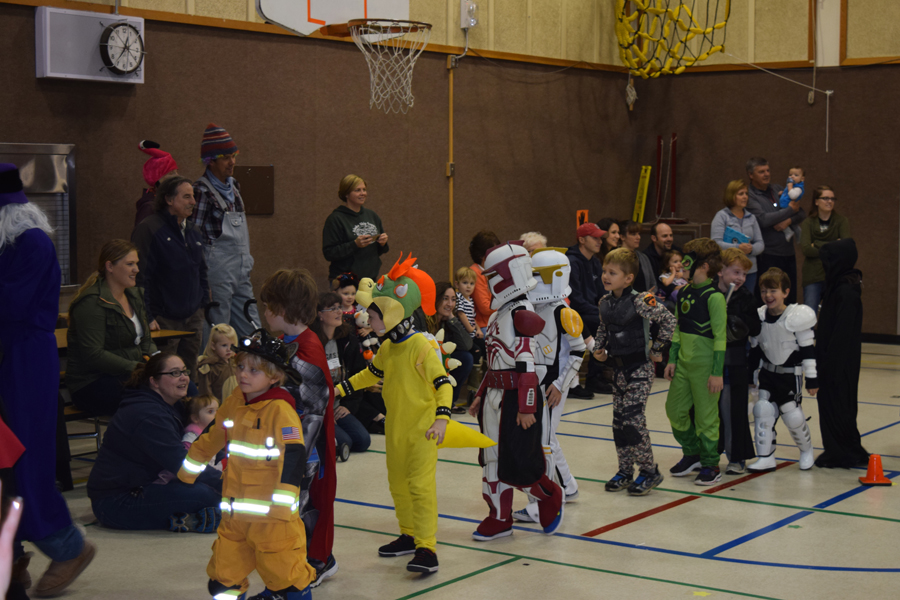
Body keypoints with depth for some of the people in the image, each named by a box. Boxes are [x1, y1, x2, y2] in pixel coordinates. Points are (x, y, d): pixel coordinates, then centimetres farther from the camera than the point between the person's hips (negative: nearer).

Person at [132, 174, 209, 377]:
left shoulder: (193, 232, 14)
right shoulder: (149, 229, -11)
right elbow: (140, 276, -14)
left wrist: (203, 303, 16)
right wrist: (148, 317, -19)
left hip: (193, 318, 7)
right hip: (164, 320, -7)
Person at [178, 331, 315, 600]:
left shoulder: (280, 410, -14)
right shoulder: (233, 403, 9)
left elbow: (293, 455, -20)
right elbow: (213, 439, 25)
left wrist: (282, 503, -24)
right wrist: (187, 469, 34)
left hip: (271, 513, -7)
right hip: (236, 512, 7)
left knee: (283, 571, -4)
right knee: (223, 576, 11)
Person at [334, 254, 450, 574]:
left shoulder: (420, 346, -18)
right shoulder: (387, 347, 8)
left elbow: (443, 382, -20)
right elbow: (371, 373, 26)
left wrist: (441, 418, -29)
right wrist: (340, 388, 23)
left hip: (422, 427, -9)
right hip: (395, 428, 9)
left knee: (421, 484, -12)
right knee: (397, 483, 16)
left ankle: (426, 549, -12)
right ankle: (409, 536, 30)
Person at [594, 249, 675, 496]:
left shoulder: (639, 301, -18)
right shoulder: (605, 302, 4)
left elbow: (668, 320, -18)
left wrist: (657, 350, -13)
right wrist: (598, 349, 8)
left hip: (639, 369, -7)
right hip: (619, 368, 7)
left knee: (633, 419, -11)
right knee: (619, 420, 9)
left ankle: (649, 471, 4)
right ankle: (625, 471, 21)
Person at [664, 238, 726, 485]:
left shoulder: (714, 296, -15)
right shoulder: (683, 293, 8)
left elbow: (720, 337, -15)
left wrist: (717, 372, -16)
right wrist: (672, 359, 11)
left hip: (704, 365, -7)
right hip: (683, 363, 7)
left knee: (705, 416, 2)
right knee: (675, 410, 12)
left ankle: (710, 464, 16)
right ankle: (692, 454, 30)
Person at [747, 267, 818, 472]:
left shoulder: (797, 317, -16)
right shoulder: (759, 317, -2)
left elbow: (808, 350, -12)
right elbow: (755, 349, 9)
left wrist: (812, 378, -12)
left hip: (790, 374, -5)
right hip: (768, 373, 5)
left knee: (792, 415, -3)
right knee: (762, 410, -4)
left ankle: (806, 449, 25)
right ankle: (766, 457, 5)